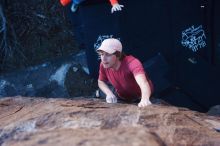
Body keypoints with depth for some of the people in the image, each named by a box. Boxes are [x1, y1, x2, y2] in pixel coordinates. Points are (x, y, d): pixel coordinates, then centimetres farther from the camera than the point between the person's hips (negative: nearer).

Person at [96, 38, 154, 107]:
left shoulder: (132, 63, -37)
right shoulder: (103, 65, -20)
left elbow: (143, 83, -56)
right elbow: (101, 82, 1)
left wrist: (145, 99, -77)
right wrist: (109, 93, -20)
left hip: (140, 99, -3)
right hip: (122, 98, 3)